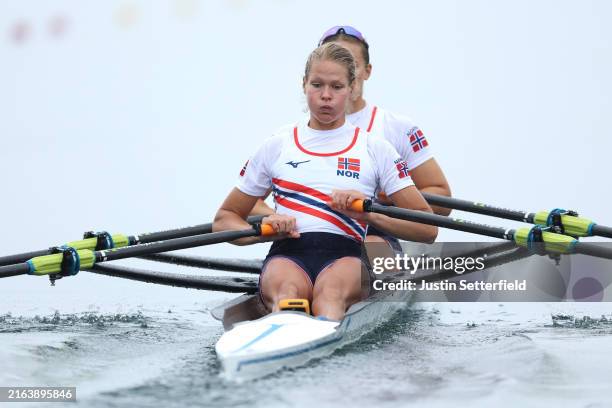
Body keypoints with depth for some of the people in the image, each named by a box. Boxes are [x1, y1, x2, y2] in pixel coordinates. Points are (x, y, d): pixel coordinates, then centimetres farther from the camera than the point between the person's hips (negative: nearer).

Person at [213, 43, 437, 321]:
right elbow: (223, 219, 23)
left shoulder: (376, 149, 17)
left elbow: (428, 230, 11)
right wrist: (262, 231, 0)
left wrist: (369, 213, -7)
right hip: (287, 255, 1)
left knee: (331, 290, -39)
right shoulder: (276, 147, 21)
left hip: (345, 257, -1)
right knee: (286, 289, -38)